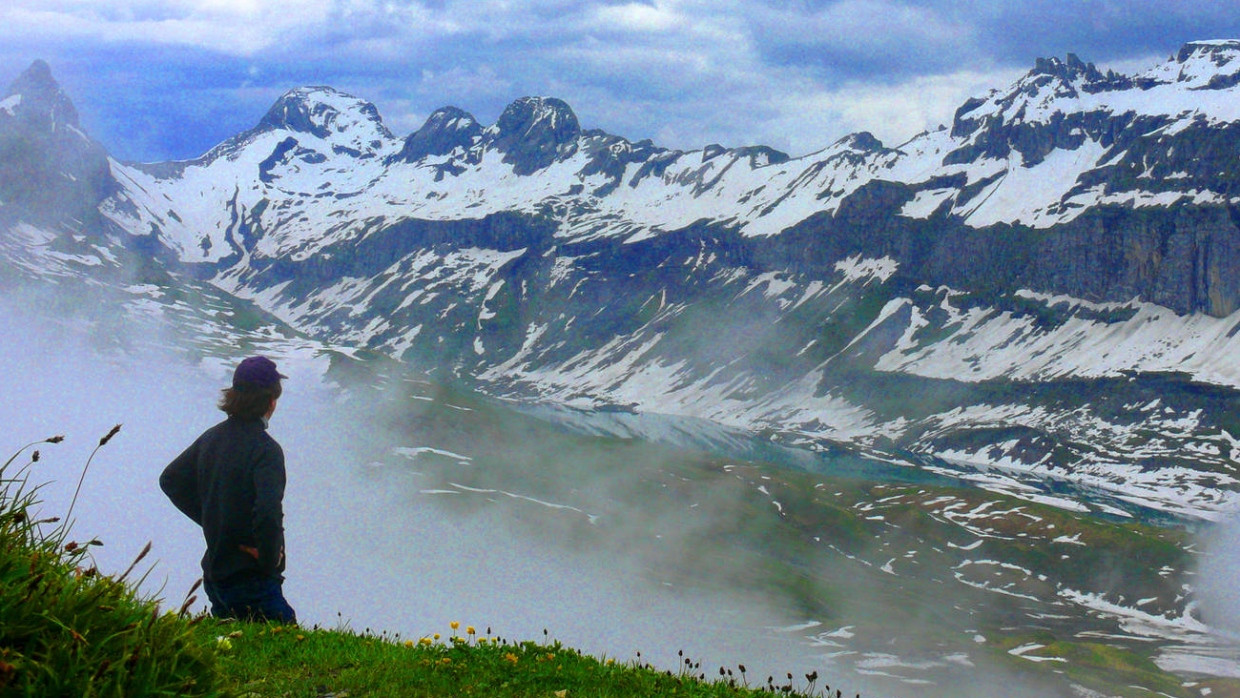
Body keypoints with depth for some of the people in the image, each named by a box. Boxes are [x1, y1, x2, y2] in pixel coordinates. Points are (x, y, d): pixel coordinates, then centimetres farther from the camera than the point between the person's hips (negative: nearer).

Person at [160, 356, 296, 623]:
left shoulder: (211, 437, 5)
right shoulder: (266, 449, -19)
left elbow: (170, 480, 18)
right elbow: (268, 511, -32)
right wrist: (269, 559, -15)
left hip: (215, 578, 8)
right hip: (254, 584, -8)